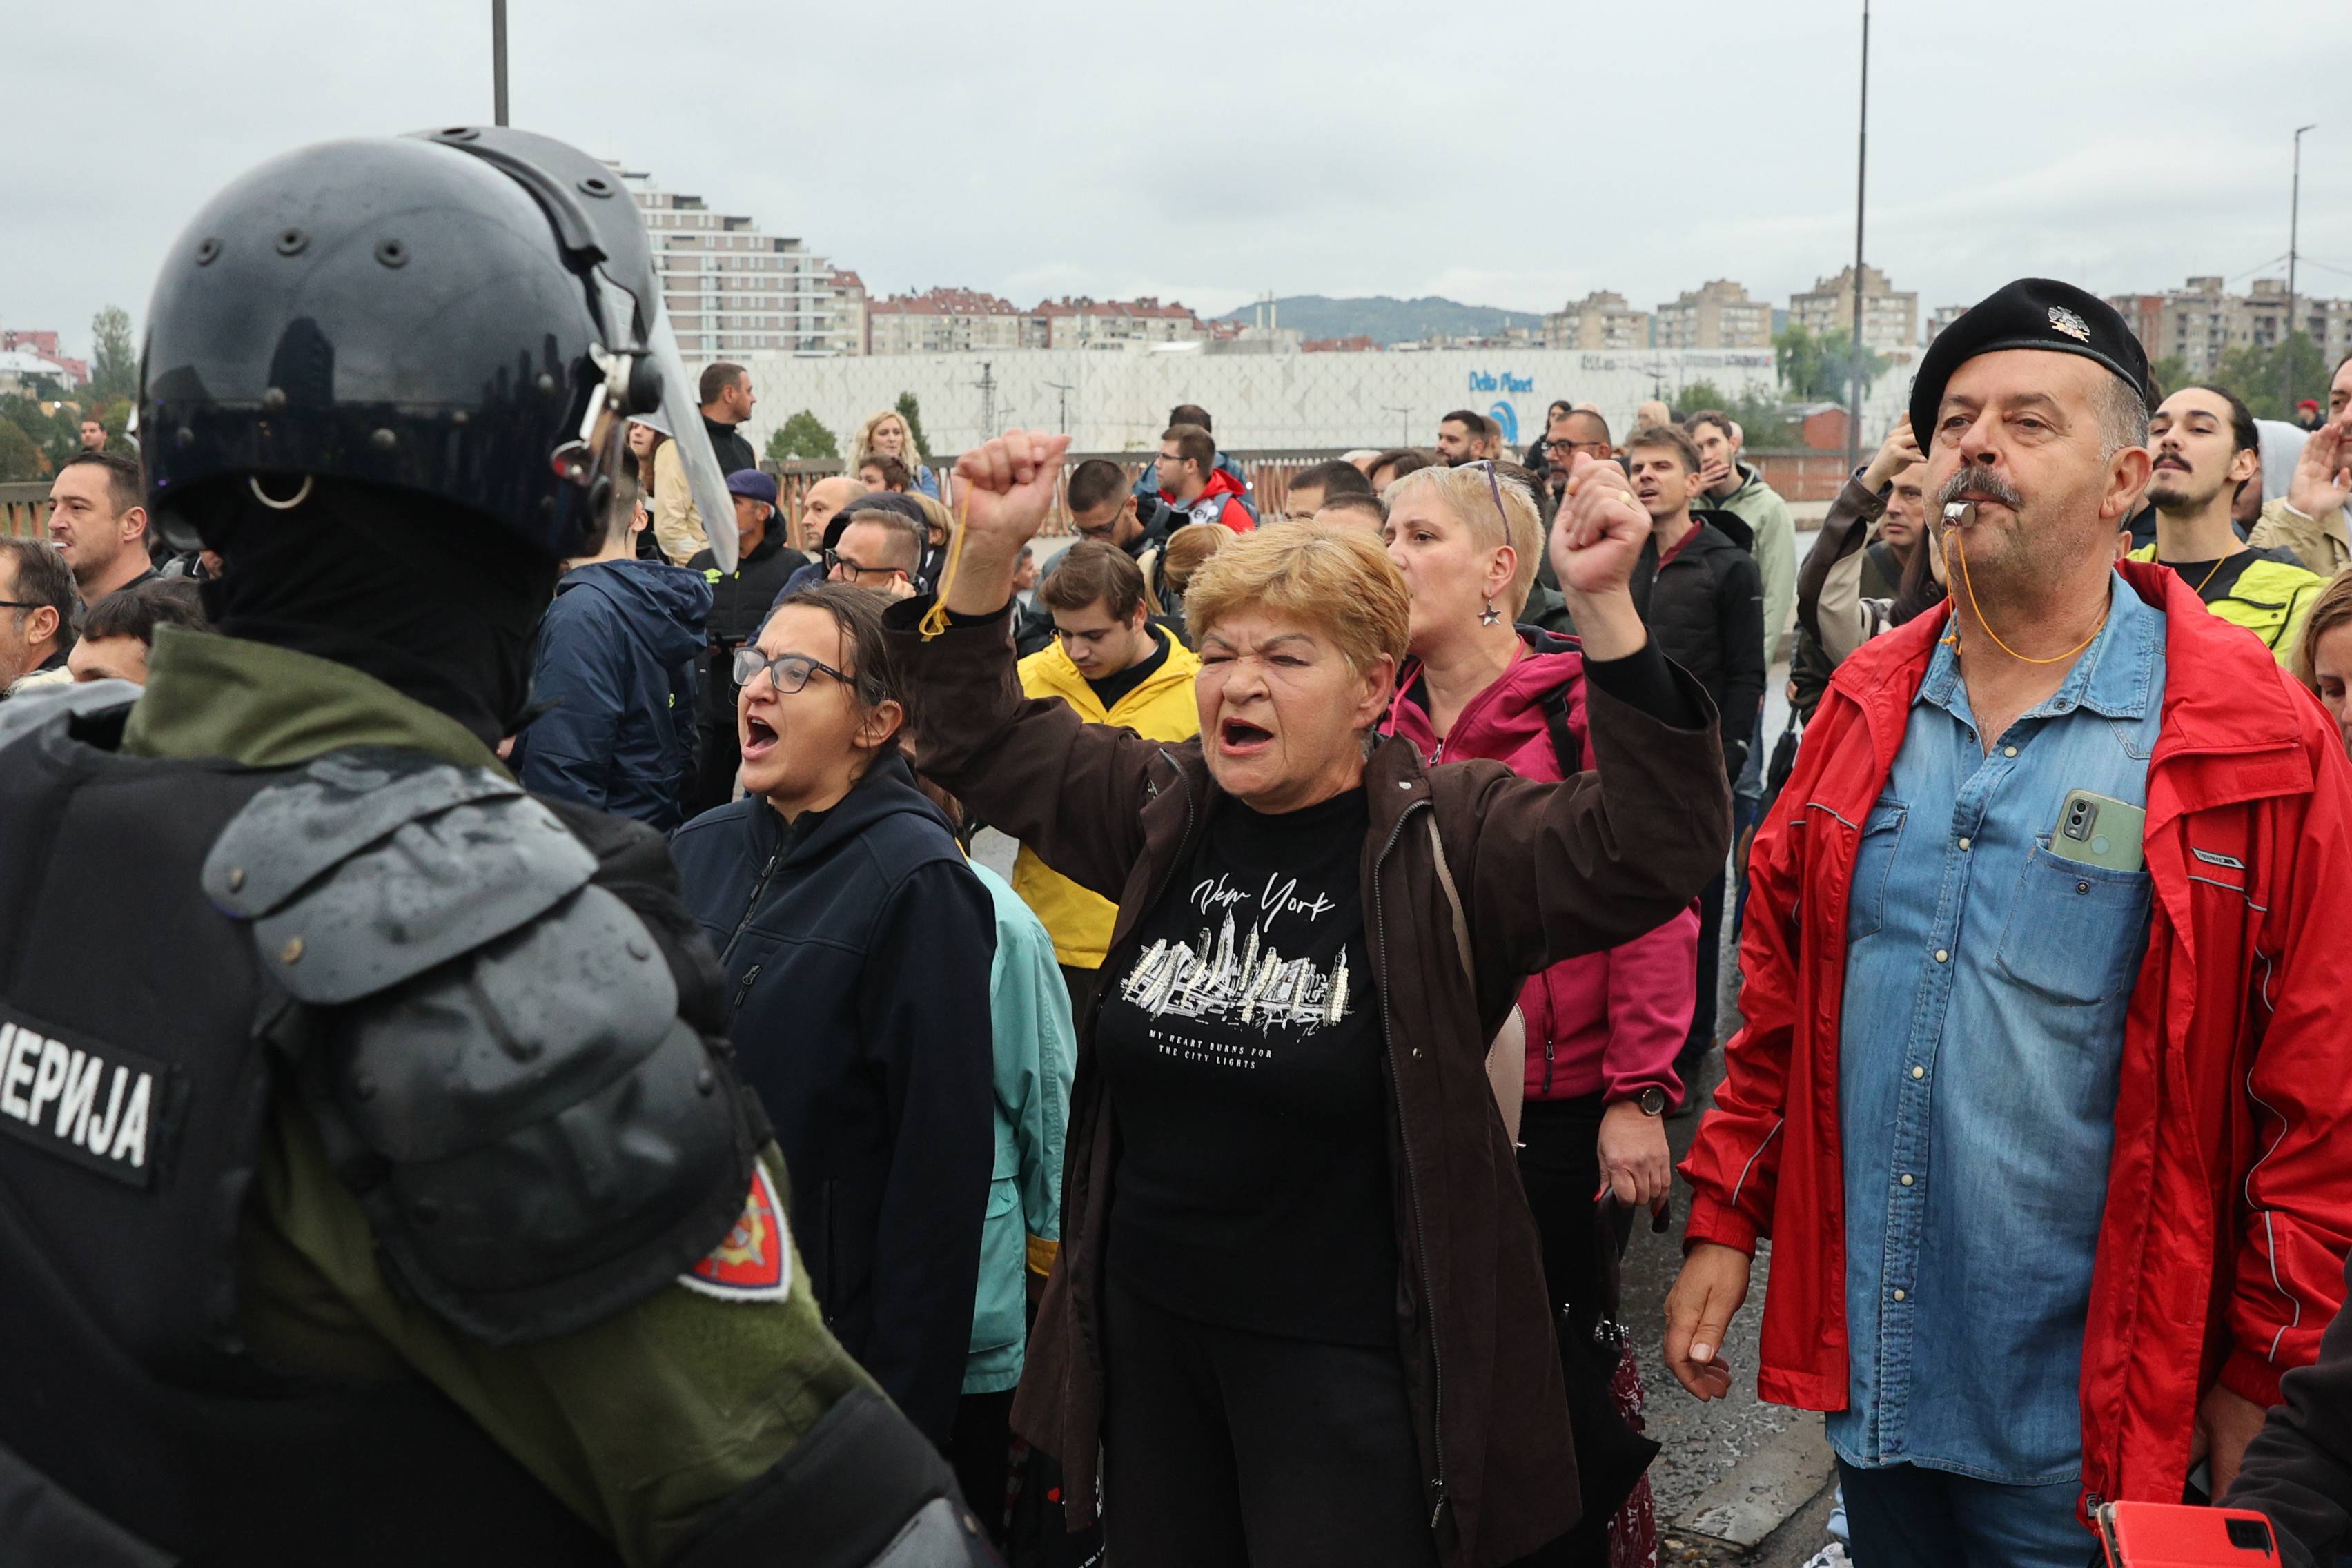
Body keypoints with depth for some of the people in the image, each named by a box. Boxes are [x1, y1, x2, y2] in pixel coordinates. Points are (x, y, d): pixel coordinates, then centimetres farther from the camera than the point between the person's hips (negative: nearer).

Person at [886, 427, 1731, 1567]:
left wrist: (1604, 610, -33)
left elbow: (1652, 852, -24)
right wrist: (987, 554, -2)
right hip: (1146, 1333, 5)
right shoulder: (1160, 810, 3)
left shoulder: (1450, 834, -11)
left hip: (1346, 1356, -5)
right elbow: (978, 742, 12)